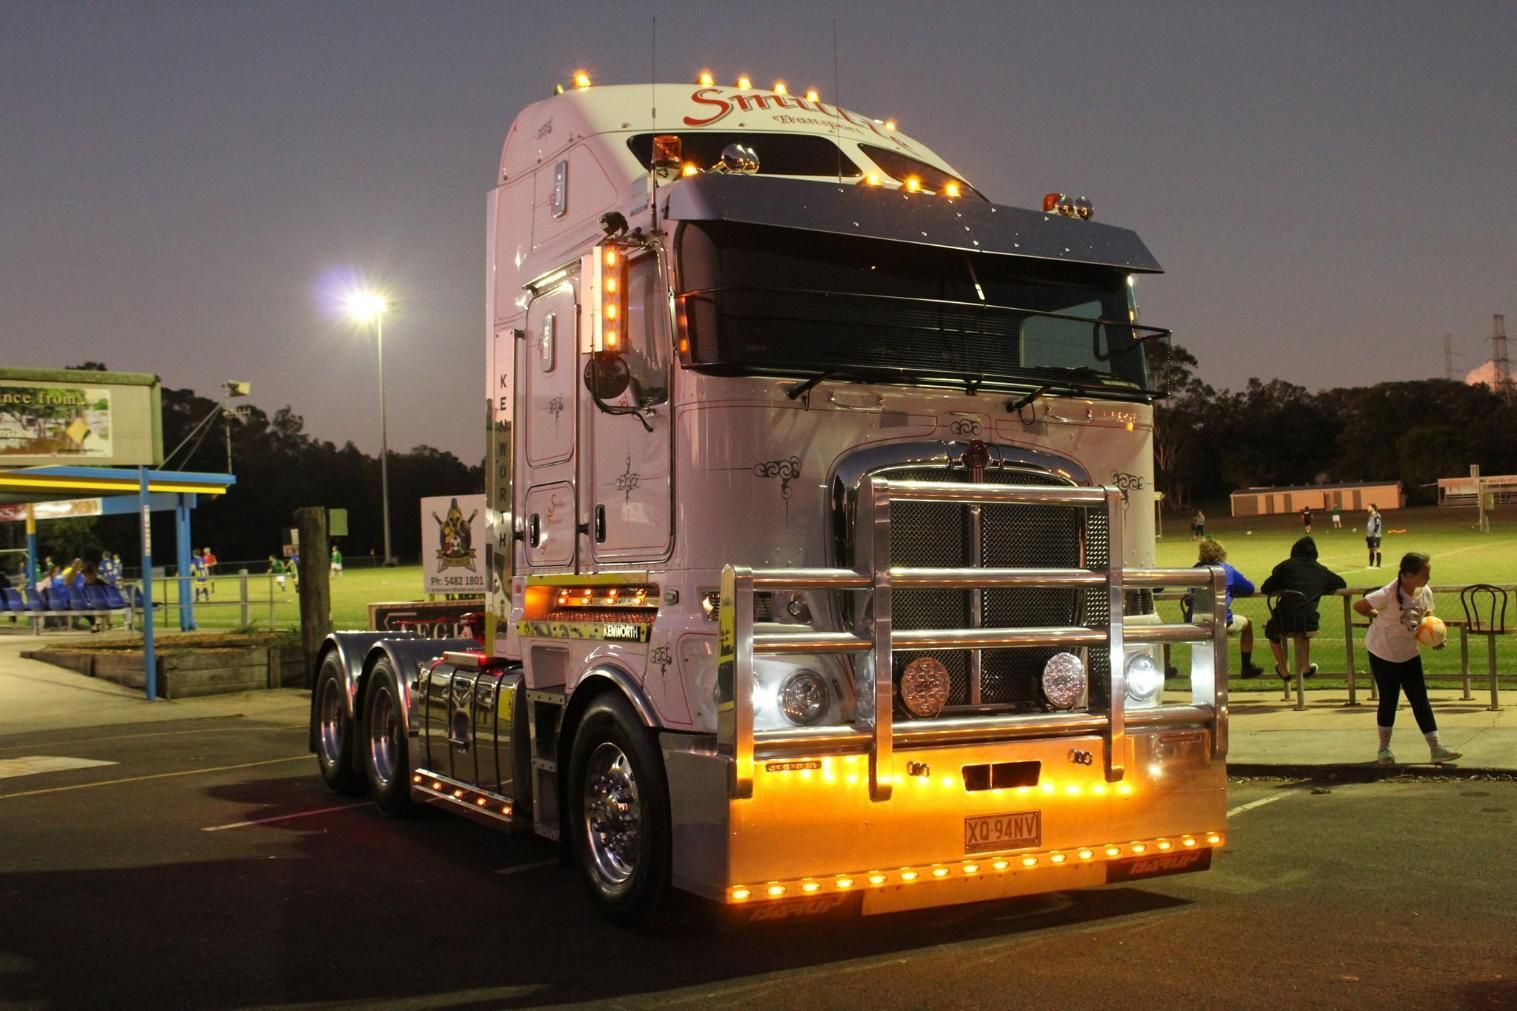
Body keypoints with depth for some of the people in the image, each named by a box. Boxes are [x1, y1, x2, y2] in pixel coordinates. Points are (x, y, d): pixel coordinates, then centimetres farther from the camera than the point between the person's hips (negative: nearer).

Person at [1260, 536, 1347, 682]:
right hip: (1309, 625, 2)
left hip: (1283, 623, -2)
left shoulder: (1287, 565, 5)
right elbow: (1341, 584, 26)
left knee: (1271, 628, 33)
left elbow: (1265, 589, 6)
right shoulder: (1321, 570, 11)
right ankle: (1306, 667, 39)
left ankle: (1283, 671, 35)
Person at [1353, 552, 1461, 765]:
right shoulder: (1389, 594, -26)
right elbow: (1358, 606, -21)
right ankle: (1384, 748, 21)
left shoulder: (1425, 593, -7)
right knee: (1388, 700, 5)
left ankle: (1436, 748, 7)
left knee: (1420, 700, 4)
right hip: (1383, 653, -5)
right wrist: (1379, 616, -11)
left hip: (1409, 653, 5)